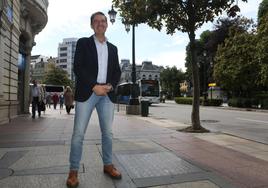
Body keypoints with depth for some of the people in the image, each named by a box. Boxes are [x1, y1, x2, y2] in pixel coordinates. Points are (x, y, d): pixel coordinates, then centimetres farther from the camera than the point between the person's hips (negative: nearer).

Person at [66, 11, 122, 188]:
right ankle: (73, 171, 9)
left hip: (107, 94, 4)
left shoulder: (113, 48, 19)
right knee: (79, 133, -3)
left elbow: (117, 71, 14)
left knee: (108, 132, 7)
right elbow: (78, 67, -4)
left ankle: (108, 165, 22)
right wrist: (94, 86, -14)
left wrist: (110, 86, -6)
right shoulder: (83, 43, 8)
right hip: (87, 92, -3)